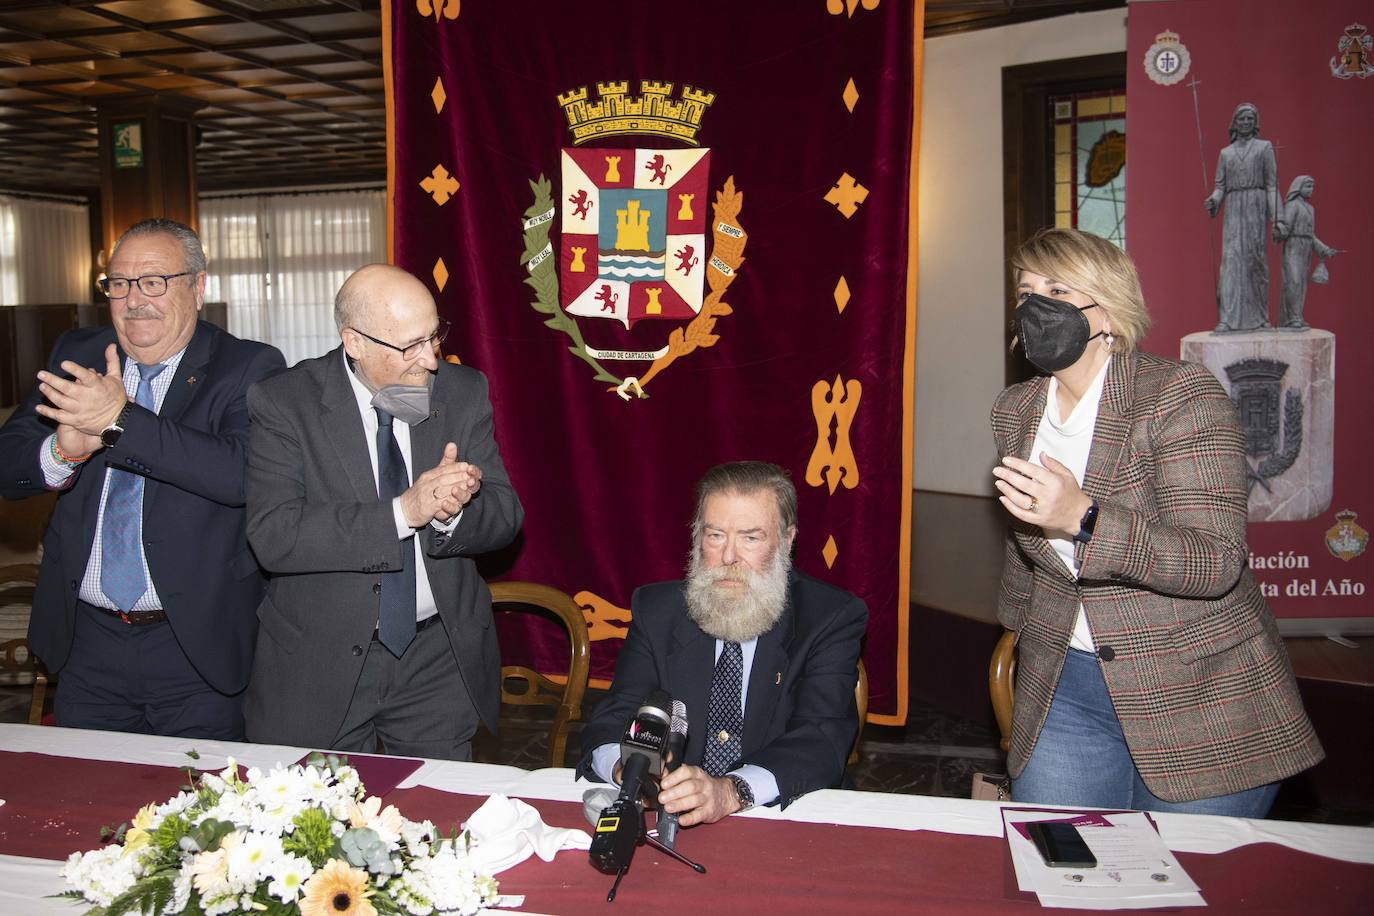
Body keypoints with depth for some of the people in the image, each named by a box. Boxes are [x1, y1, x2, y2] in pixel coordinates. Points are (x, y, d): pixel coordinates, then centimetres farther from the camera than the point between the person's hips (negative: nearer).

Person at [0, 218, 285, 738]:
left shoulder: (248, 369, -8)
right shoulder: (77, 357, 7)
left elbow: (243, 474, -25)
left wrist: (121, 419, -30)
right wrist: (65, 447, -21)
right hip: (88, 643, 4)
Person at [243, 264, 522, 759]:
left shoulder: (464, 392, -2)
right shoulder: (283, 403, -11)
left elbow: (504, 518, -2)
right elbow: (272, 536, -21)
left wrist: (450, 509, -25)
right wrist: (404, 511, -28)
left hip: (439, 661, 3)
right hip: (319, 667, -2)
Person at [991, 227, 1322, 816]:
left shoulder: (1182, 396, -12)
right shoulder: (1014, 411, 6)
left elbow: (1217, 561, -21)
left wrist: (1083, 518, -33)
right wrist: (1021, 633, 28)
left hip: (1199, 698, -4)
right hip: (1062, 687, 5)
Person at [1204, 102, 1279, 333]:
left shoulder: (1264, 147, 8)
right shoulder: (1225, 153, 16)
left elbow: (1272, 184, 2)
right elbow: (1221, 187, 11)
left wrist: (1276, 218, -9)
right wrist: (1213, 201, -14)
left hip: (1257, 208, -1)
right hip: (1233, 210, 1)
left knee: (1257, 260, -2)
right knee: (1231, 260, -10)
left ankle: (1260, 316, 7)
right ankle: (1228, 319, -16)